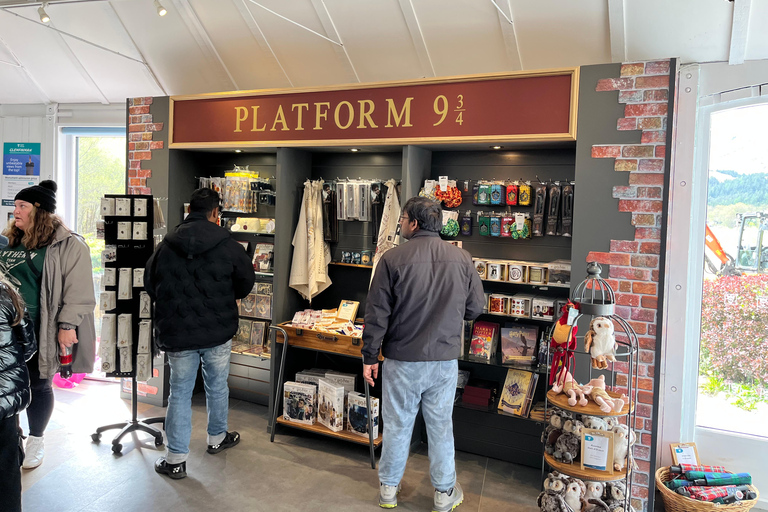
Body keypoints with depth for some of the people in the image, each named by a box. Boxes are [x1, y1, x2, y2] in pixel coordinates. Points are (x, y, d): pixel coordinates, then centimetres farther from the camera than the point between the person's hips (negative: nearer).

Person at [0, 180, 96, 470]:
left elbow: (78, 290, -13)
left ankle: (35, 441, 27)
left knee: (39, 386, 8)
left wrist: (67, 325, -17)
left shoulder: (68, 245, -9)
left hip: (40, 332, -5)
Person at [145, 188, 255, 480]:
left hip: (177, 334, 1)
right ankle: (217, 438, 37)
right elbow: (246, 282, 1)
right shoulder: (228, 245, -9)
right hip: (218, 333, -1)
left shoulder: (166, 246, -2)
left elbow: (150, 286, 8)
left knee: (180, 393, 10)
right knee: (217, 387, 18)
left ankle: (176, 459, 15)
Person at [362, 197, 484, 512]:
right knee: (441, 425, 15)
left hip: (402, 360, -2)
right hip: (445, 359, 2)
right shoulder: (462, 258, -4)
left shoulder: (392, 259, -12)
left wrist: (369, 357, 0)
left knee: (398, 424, 13)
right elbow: (475, 308, 4)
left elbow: (377, 313, -10)